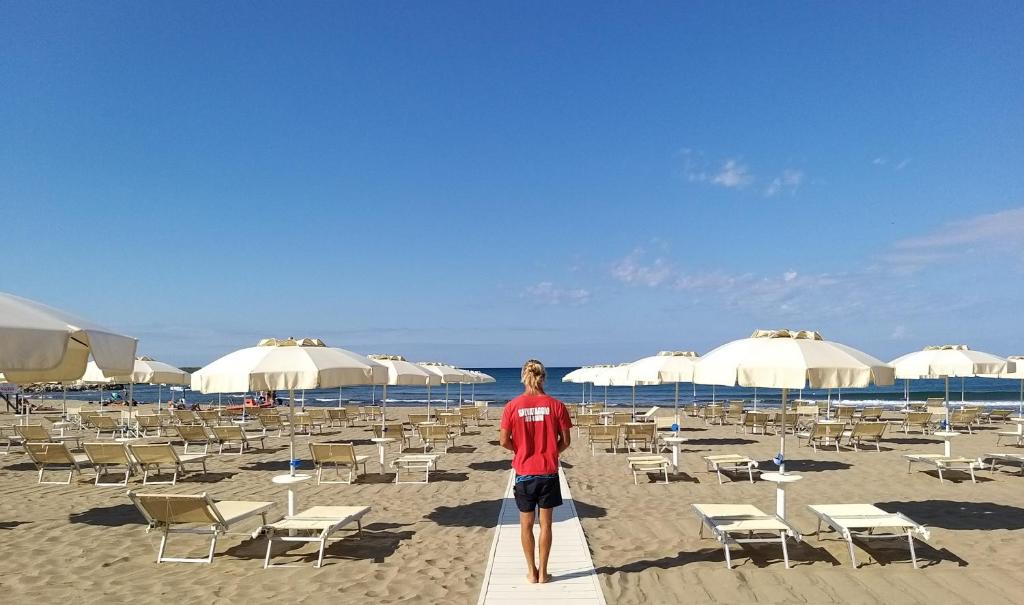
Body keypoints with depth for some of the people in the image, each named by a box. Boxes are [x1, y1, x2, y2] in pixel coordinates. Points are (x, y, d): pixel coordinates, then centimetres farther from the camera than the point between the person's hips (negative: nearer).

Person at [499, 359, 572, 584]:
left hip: (524, 472, 0)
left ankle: (532, 572, 21)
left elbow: (505, 442, -7)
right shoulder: (556, 405, -8)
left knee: (526, 524, 14)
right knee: (545, 523, 11)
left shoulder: (512, 406, -9)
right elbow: (566, 441, -2)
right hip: (548, 472, 0)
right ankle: (543, 572, 19)